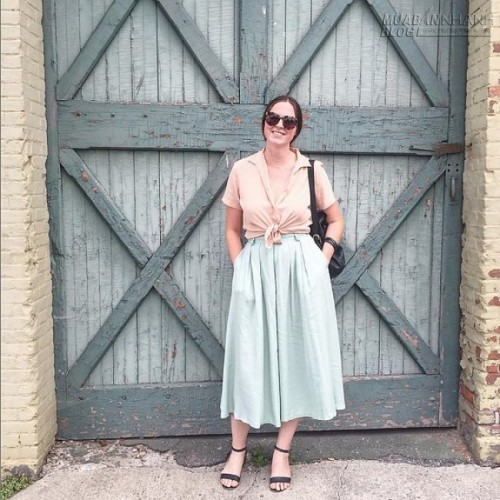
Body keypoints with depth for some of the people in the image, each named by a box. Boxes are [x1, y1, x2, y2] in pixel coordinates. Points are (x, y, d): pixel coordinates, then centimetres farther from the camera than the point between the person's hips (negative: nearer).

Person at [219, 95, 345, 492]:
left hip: (302, 268, 0)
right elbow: (232, 229, 9)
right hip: (255, 270, 0)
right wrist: (241, 268, -1)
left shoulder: (312, 171, 1)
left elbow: (336, 221, 12)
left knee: (297, 356, 6)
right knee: (248, 359, 5)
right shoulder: (242, 170, 2)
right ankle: (238, 449, 24)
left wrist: (322, 261, 1)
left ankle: (282, 451, 23)